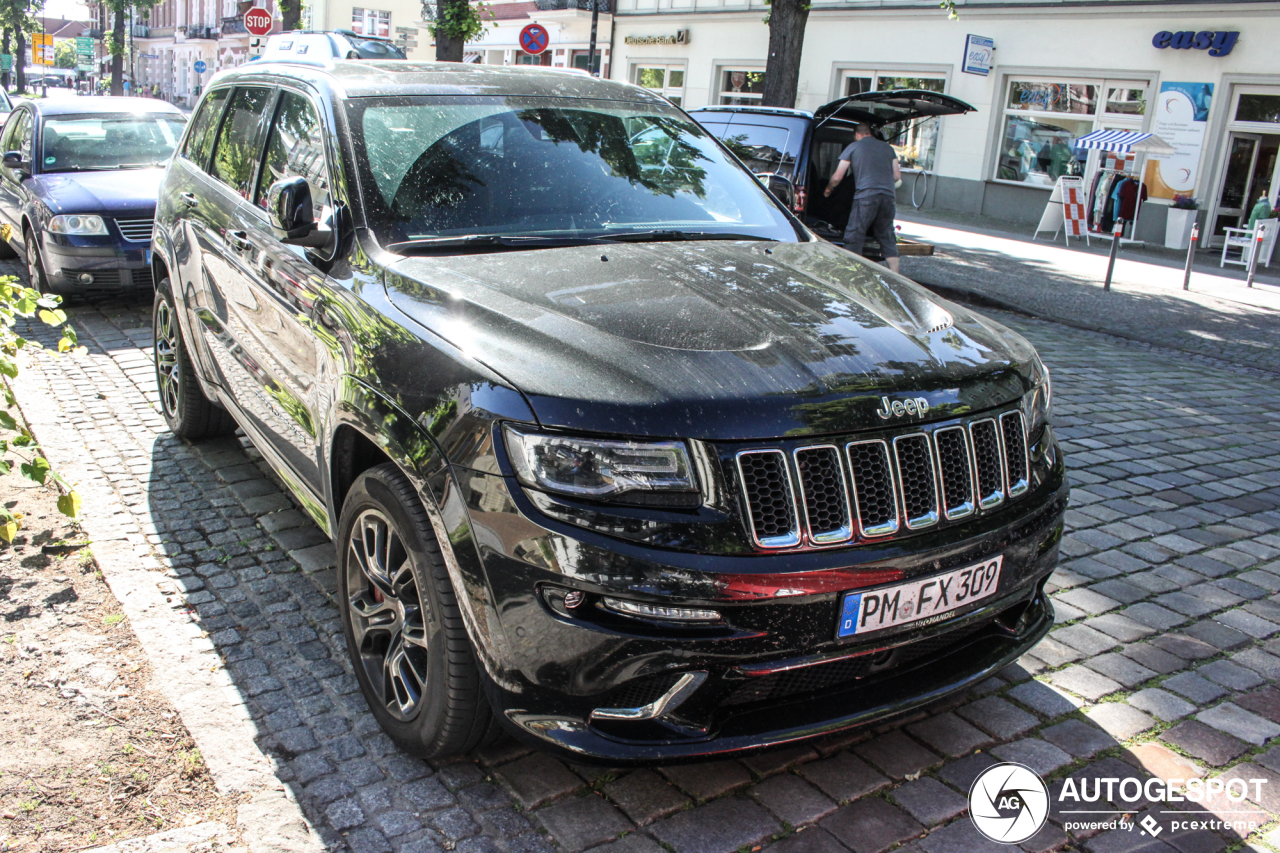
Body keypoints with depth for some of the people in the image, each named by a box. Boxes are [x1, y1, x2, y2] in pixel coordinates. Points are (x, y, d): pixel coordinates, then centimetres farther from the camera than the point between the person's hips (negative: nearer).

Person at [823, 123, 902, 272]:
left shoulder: (853, 147, 10)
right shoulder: (887, 147, 20)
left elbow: (837, 177, 10)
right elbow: (897, 176, 19)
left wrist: (828, 189, 30)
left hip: (866, 195, -4)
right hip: (889, 197, 4)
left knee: (854, 237, 1)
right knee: (887, 238, 11)